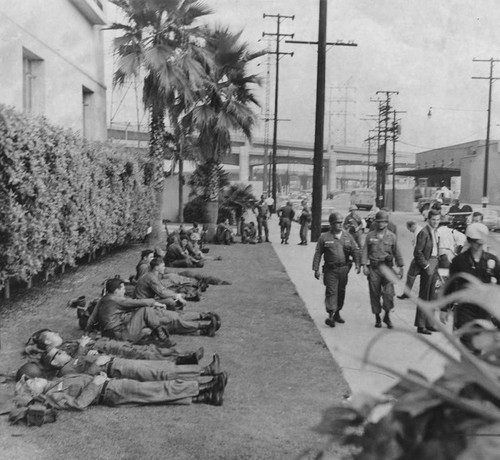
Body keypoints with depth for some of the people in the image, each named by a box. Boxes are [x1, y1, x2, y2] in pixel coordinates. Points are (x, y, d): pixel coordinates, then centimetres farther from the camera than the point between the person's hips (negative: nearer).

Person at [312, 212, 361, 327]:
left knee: (341, 291, 11)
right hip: (330, 269, -4)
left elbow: (355, 250, 8)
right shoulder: (324, 237, -1)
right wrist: (316, 269, -4)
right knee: (331, 291, -11)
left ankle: (337, 313, 24)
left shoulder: (347, 236, 9)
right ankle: (330, 315, -14)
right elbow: (318, 254, 0)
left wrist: (357, 263, -6)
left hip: (344, 268, 4)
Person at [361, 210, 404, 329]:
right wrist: (364, 265, -6)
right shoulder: (370, 236, 6)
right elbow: (365, 251, 4)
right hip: (373, 268, 1)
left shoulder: (392, 236, 5)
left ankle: (387, 316, 10)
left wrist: (401, 268, 9)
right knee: (374, 294, 4)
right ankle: (377, 318, 18)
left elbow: (397, 253, 9)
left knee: (389, 293, -10)